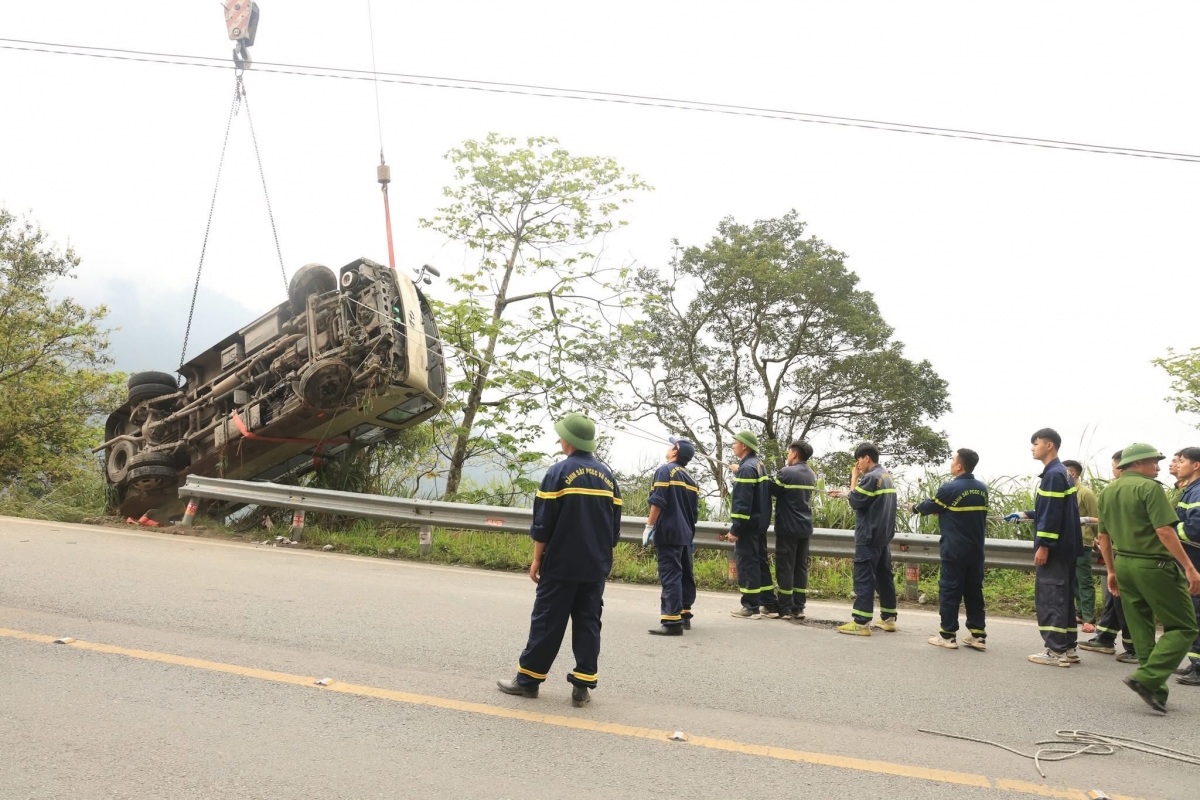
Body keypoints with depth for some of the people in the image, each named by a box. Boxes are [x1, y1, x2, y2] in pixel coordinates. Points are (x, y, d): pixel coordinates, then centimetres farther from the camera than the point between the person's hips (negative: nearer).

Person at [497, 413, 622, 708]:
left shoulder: (559, 472, -10)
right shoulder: (607, 474, 6)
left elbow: (543, 523, -9)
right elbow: (615, 525, 10)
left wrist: (537, 560, -1)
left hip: (561, 564, -4)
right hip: (596, 567, 4)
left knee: (547, 622, 4)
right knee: (588, 623, 8)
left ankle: (528, 679, 13)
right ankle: (583, 685, 8)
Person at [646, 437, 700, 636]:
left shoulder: (665, 471, -6)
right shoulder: (690, 479, 17)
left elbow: (658, 502, -16)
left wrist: (649, 526, -12)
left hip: (668, 532, -8)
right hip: (685, 533, 8)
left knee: (670, 575, -12)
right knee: (685, 574, 15)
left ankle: (672, 621, -16)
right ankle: (684, 615, 23)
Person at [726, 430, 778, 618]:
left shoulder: (746, 469, -17)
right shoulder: (759, 465, 14)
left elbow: (742, 502, -21)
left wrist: (735, 529, -20)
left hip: (748, 524, -10)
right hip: (760, 523, 10)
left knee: (746, 563, -4)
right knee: (760, 562, 14)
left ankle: (751, 607, -1)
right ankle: (769, 604, 18)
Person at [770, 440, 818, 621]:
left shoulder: (787, 472, -13)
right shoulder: (812, 475, 12)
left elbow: (770, 490, -6)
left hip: (788, 527, -7)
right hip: (805, 527, 7)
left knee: (785, 567, -2)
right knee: (801, 567, 9)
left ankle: (785, 609, -1)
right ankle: (798, 608, 11)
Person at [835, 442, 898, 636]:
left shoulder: (871, 477, -16)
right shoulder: (886, 476, 14)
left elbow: (855, 502, -12)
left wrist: (854, 479, -4)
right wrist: (842, 494, 13)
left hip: (869, 536, -9)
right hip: (884, 535, 9)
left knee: (864, 577, -9)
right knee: (884, 576, 12)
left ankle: (861, 622, -11)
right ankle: (889, 619, 17)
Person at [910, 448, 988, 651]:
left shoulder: (950, 489, -14)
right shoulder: (982, 489, 6)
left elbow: (930, 506, 1)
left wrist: (914, 508, 21)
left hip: (955, 550, -6)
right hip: (976, 549, 6)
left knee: (950, 590, 1)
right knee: (974, 591, 11)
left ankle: (948, 635, 4)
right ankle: (978, 635, 12)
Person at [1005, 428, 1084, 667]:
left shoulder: (1053, 474, -16)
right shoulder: (1061, 472, 15)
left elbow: (1053, 514, -21)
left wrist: (1043, 545, -20)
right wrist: (1025, 514, 25)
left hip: (1054, 548, -10)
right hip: (1064, 547, 10)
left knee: (1049, 597, -6)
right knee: (1063, 596, 13)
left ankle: (1056, 651, -4)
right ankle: (1067, 648, 18)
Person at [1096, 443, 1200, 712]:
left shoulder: (1107, 492, 12)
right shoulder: (1149, 488, -11)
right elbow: (1165, 531, -19)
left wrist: (1112, 570, 23)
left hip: (1124, 564, 8)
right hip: (1154, 565, -8)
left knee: (1141, 630, 13)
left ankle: (1156, 691, 15)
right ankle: (1146, 678, -12)